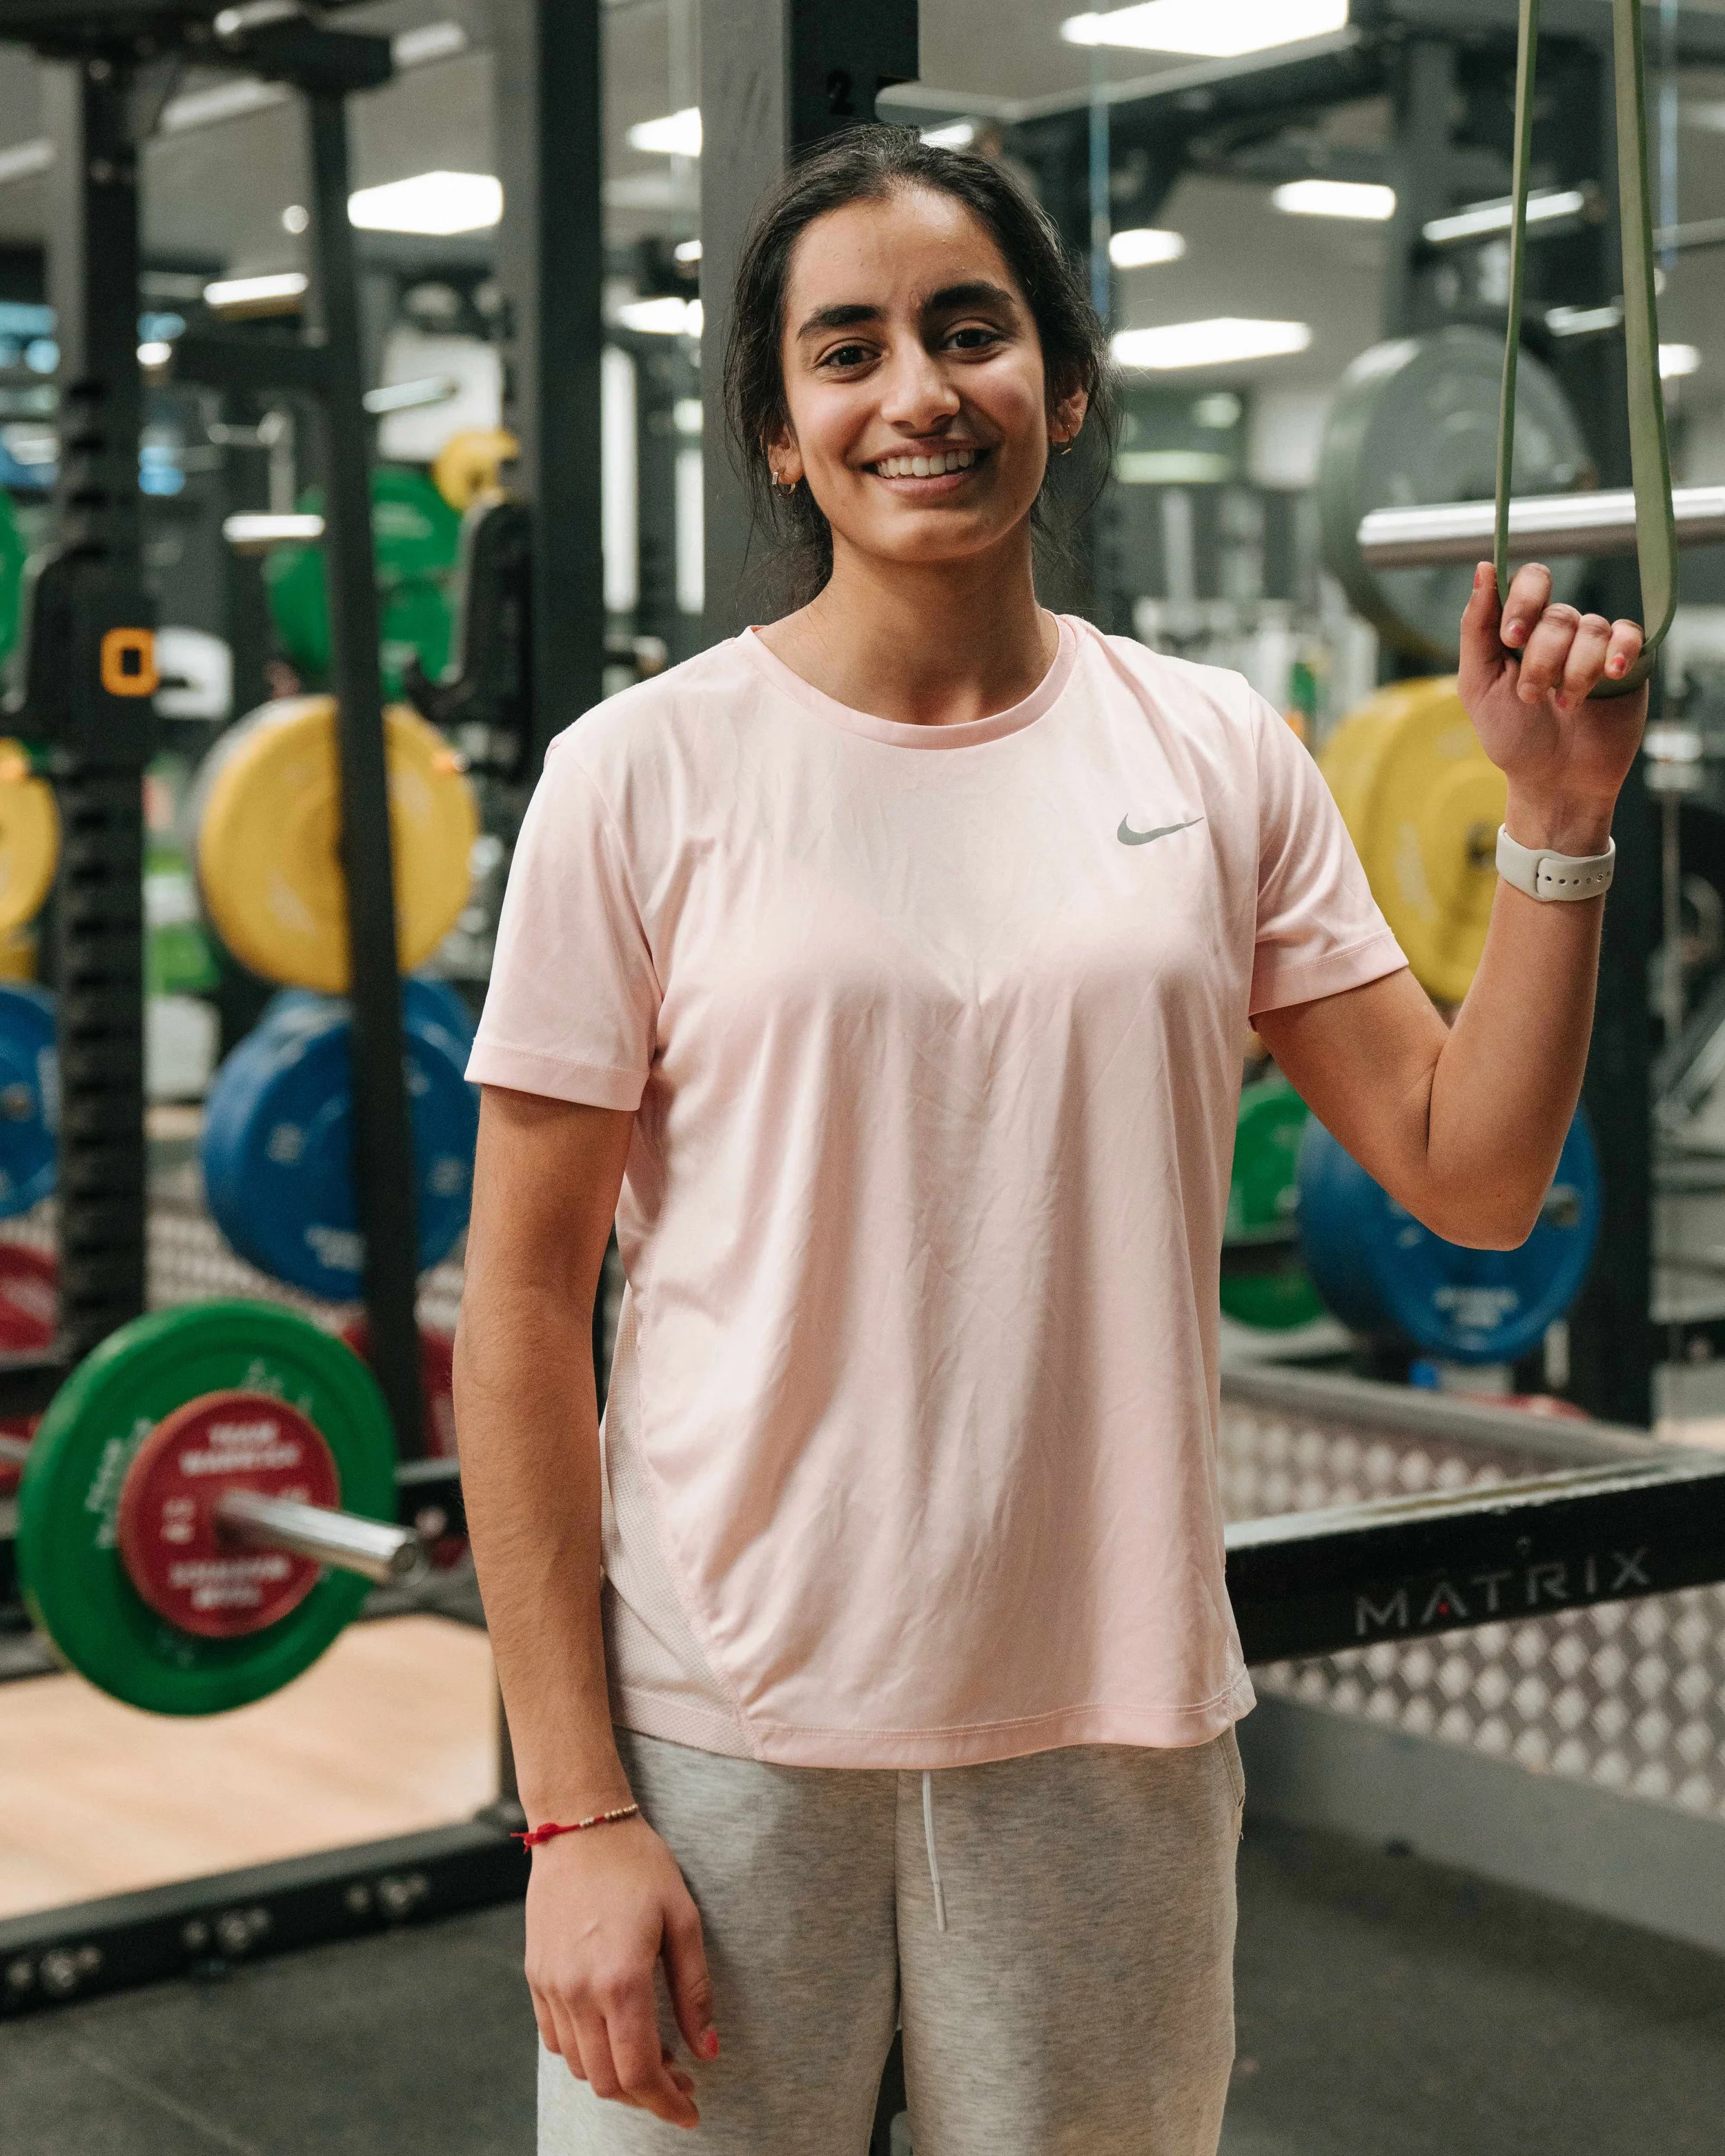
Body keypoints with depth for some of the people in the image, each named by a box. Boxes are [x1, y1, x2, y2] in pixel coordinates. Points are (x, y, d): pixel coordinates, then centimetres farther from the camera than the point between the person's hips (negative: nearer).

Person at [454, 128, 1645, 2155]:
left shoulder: (1214, 753, 3)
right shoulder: (647, 771, -5)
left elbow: (1469, 1174, 5)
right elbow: (523, 1299, -5)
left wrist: (1557, 822, -7)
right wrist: (573, 1810, -9)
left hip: (1111, 1727, 3)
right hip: (724, 1733, -2)